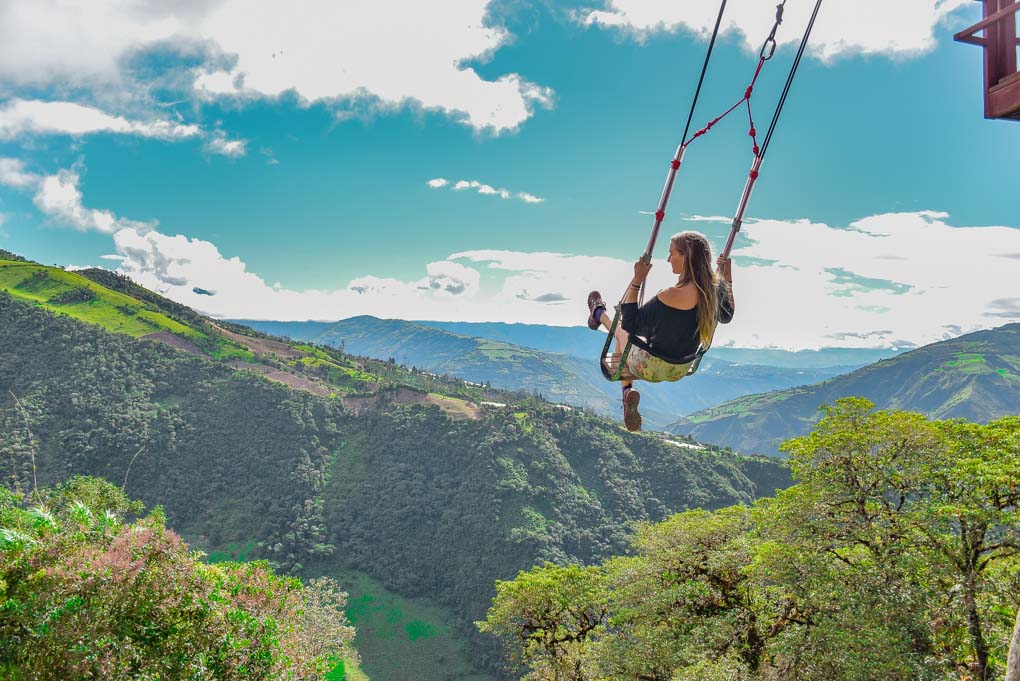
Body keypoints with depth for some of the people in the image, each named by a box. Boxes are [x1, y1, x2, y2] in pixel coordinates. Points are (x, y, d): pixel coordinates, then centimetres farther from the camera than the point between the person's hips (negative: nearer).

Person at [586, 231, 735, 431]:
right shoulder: (715, 289, -12)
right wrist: (728, 277, 14)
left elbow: (629, 324, -20)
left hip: (650, 368, -7)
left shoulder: (672, 296, -32)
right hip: (681, 370, 7)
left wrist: (637, 280, -22)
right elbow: (726, 316, 12)